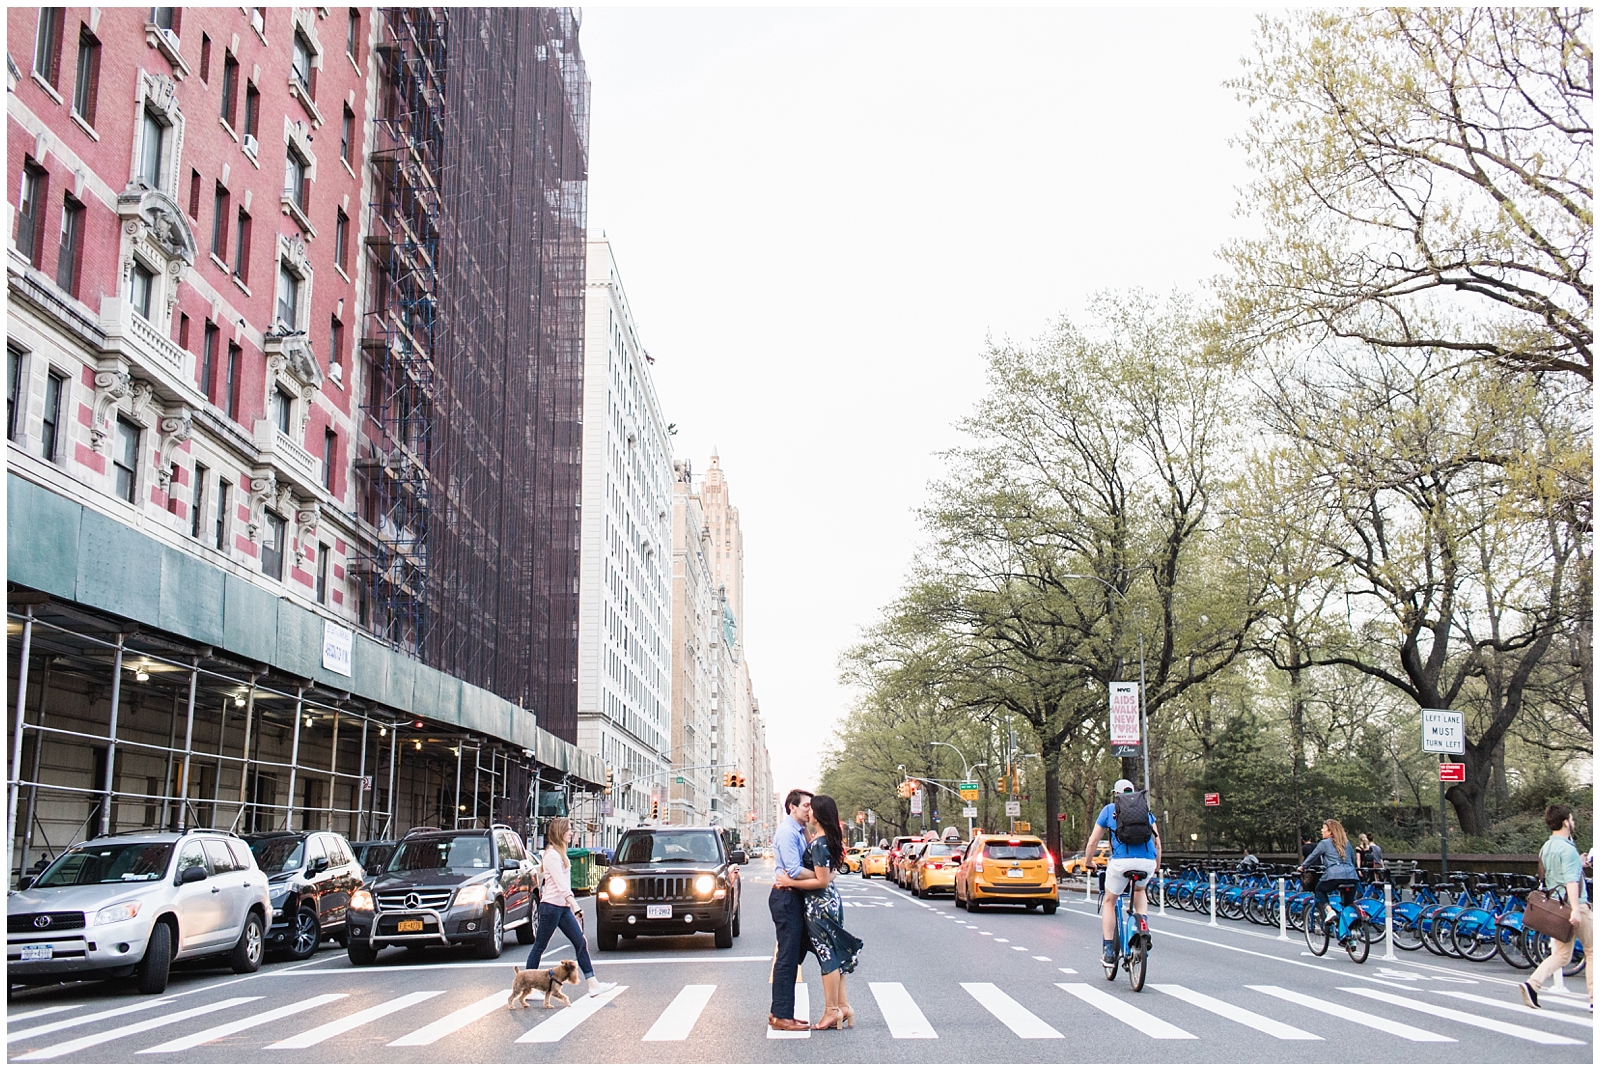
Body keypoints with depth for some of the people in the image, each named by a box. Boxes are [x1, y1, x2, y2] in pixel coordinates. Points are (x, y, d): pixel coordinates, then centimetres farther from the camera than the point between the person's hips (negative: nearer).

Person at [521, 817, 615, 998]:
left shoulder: (559, 853, 16)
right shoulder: (551, 854, -14)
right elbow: (561, 884, -22)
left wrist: (572, 906, 18)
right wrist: (575, 905, -27)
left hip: (562, 907, 10)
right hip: (551, 907, -10)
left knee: (580, 943, 4)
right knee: (539, 946, -2)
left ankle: (593, 984, 2)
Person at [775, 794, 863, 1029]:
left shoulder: (819, 843, -21)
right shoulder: (828, 838, 7)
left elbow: (822, 881, -23)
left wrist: (791, 883, -17)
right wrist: (806, 829, 20)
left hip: (820, 904, -9)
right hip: (830, 901, 10)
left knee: (827, 956, -1)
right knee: (834, 955, 14)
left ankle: (832, 1011, 7)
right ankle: (843, 1006, 19)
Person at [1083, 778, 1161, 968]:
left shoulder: (1109, 809, 18)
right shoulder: (1146, 809, 24)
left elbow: (1092, 842, 19)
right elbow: (1157, 842, 21)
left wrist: (1087, 863, 34)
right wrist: (1157, 866, 36)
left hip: (1121, 860, -2)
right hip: (1147, 861, 2)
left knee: (1109, 902, 20)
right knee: (1139, 890, 35)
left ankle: (1108, 952, 14)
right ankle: (1142, 922, 9)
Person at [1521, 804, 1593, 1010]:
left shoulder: (1545, 848, 13)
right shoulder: (1568, 849, -14)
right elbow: (1571, 881, -25)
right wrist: (1575, 909, -32)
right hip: (1573, 905, -8)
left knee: (1561, 955, 10)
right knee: (1592, 951, 6)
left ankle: (1533, 984, -10)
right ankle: (1594, 999, 8)